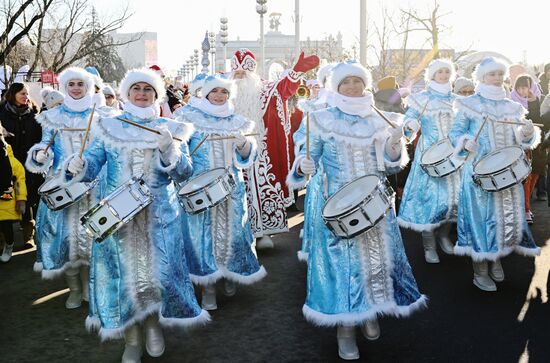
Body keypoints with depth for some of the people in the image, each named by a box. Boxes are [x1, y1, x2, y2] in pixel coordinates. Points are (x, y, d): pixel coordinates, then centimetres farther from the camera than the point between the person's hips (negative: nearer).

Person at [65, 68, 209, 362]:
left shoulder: (170, 129, 4)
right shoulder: (108, 128, 6)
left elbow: (184, 174, -4)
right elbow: (92, 164, 0)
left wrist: (169, 149, -22)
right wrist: (78, 166, -23)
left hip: (159, 215, 0)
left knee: (158, 270, 1)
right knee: (123, 271, 4)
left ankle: (154, 324, 29)